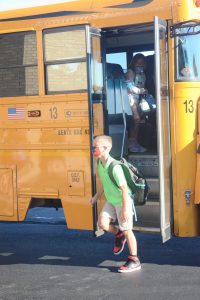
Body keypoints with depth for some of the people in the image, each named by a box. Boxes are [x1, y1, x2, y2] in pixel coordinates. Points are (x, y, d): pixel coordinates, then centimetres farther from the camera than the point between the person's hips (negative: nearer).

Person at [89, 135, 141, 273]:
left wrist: (125, 208, -25)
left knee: (127, 230, 1)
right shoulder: (100, 163, -1)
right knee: (102, 223, -7)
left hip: (123, 202, -7)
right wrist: (96, 197, 20)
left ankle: (134, 261, 14)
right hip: (111, 201, 7)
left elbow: (124, 188, -26)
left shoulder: (115, 167, -28)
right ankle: (118, 234, 24)